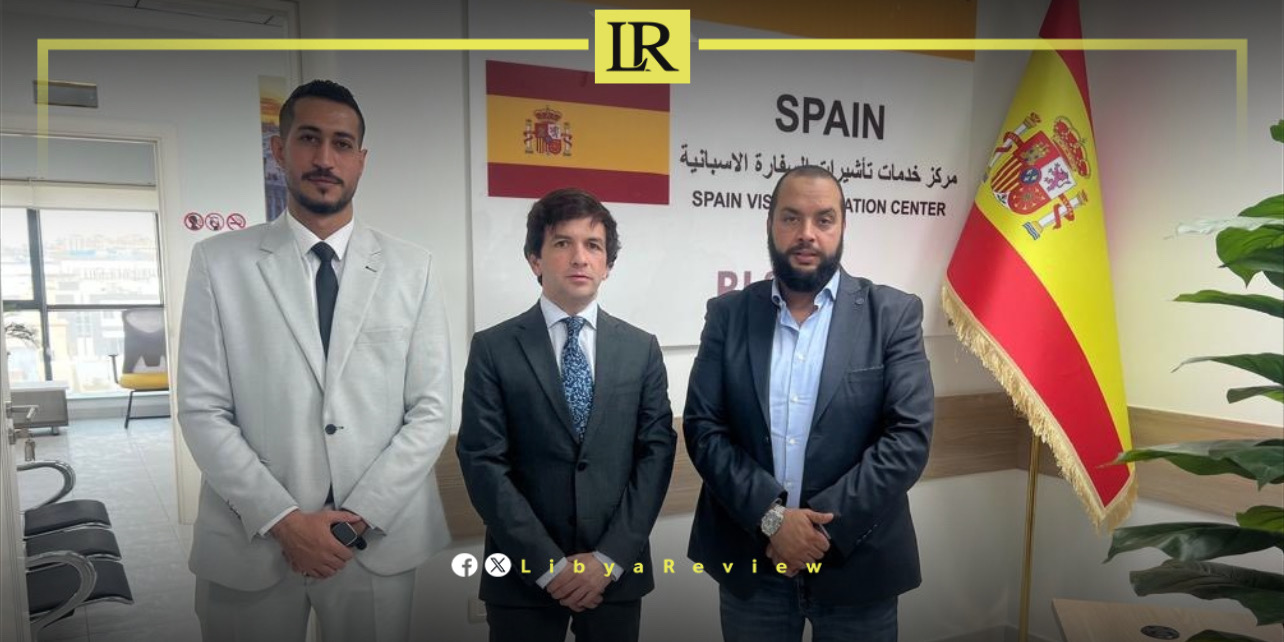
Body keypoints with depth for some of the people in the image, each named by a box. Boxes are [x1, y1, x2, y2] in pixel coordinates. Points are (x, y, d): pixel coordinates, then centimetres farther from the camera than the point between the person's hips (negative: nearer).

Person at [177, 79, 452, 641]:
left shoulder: (411, 269, 1)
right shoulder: (219, 263, -1)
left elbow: (430, 412, -2)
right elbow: (203, 412, -3)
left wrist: (360, 516, -10)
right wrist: (283, 520, -11)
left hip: (378, 541, 1)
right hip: (249, 543, 0)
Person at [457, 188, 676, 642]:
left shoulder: (641, 348, 3)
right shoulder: (493, 349, -4)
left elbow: (657, 452, -2)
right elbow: (483, 462, -9)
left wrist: (610, 558, -10)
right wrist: (549, 565, -13)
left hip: (618, 573, 2)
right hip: (523, 575, -2)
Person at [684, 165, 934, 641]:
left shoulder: (893, 314, -4)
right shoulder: (728, 314, 0)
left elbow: (910, 435, -10)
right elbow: (702, 427, -5)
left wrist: (826, 524, -15)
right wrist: (771, 517, -15)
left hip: (856, 563, -1)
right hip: (750, 562, 1)